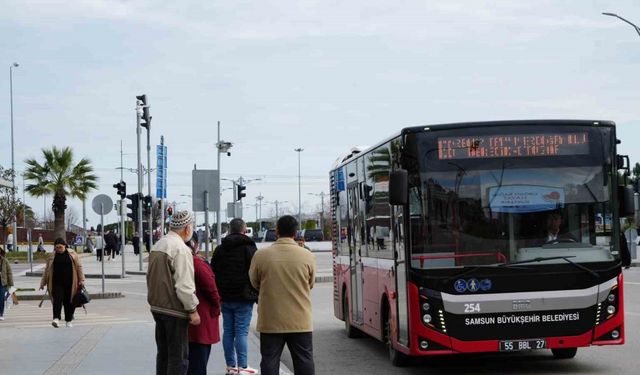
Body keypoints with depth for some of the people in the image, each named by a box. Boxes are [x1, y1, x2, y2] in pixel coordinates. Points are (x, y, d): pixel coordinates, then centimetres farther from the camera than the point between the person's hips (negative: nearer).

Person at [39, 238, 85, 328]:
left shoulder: (72, 254, 2)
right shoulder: (51, 256, 6)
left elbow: (79, 266, 4)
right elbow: (46, 270, 11)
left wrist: (81, 280, 0)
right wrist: (43, 283, 11)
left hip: (69, 283, 0)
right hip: (57, 283, 0)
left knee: (69, 301, 5)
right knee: (57, 300, -14)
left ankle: (68, 320, 16)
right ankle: (56, 318, -22)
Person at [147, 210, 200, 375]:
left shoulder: (158, 245, 10)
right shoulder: (181, 249, -18)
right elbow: (184, 285, -22)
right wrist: (193, 310, -15)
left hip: (157, 307, 9)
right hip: (174, 310, -9)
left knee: (163, 353, 17)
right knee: (179, 357, -3)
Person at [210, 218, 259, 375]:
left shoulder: (219, 249, 12)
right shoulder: (249, 248, -6)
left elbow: (213, 273, 14)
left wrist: (218, 295, 16)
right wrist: (257, 296, -2)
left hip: (225, 297, 5)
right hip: (243, 297, -5)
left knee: (228, 331, 9)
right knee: (241, 332, -5)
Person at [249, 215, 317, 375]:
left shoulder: (261, 255, -8)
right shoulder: (308, 256, -7)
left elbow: (254, 283, 5)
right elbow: (310, 284, 6)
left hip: (270, 321, 0)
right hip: (300, 321, 0)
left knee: (270, 361, 7)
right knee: (304, 361, 9)